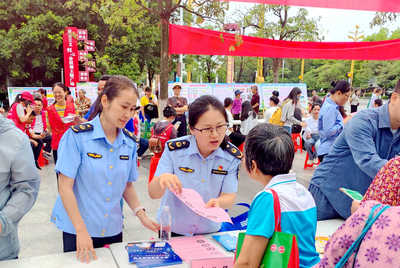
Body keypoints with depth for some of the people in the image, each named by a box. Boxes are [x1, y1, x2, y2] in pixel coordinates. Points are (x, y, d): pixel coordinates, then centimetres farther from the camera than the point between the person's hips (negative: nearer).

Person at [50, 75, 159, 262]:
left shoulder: (130, 143, 1)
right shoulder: (76, 136, -14)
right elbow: (65, 187, -13)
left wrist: (141, 215, -4)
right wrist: (82, 231, -16)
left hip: (113, 229, 4)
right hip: (77, 230, -4)